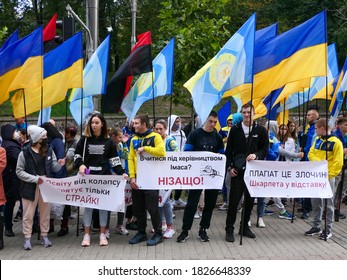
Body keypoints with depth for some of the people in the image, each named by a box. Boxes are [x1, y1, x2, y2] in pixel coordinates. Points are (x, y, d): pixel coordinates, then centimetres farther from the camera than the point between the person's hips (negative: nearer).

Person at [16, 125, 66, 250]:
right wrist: (35, 178, -18)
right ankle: (27, 238, 14)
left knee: (45, 213, 12)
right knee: (28, 215, 4)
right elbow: (19, 171, -8)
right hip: (30, 187, -3)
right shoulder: (25, 153, -8)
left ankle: (44, 236, 24)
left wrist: (59, 164, -17)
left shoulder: (49, 150, 3)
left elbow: (53, 168, 6)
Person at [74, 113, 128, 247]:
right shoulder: (84, 139, 2)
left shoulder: (108, 141, 4)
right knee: (88, 204, 3)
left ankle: (102, 234, 14)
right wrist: (80, 165, -12)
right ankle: (87, 235, 10)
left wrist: (122, 173, -4)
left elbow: (114, 159, 5)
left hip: (104, 176, 1)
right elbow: (77, 154, 7)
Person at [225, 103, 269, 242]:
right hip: (237, 170, -1)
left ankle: (244, 226, 23)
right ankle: (229, 229, 5)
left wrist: (256, 155, -16)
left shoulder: (261, 130, 5)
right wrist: (230, 167, -4)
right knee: (234, 200, -2)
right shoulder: (235, 129, 4)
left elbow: (265, 150, 4)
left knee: (250, 200, 9)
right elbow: (229, 150, 5)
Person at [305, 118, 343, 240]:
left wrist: (329, 175, -19)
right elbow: (311, 153, 8)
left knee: (328, 204, 1)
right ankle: (316, 227, 23)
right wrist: (318, 161, -12)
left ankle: (328, 229, 10)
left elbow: (338, 162, -14)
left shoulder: (336, 142, -11)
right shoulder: (317, 140, 10)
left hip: (328, 177, -6)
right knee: (315, 202, 12)